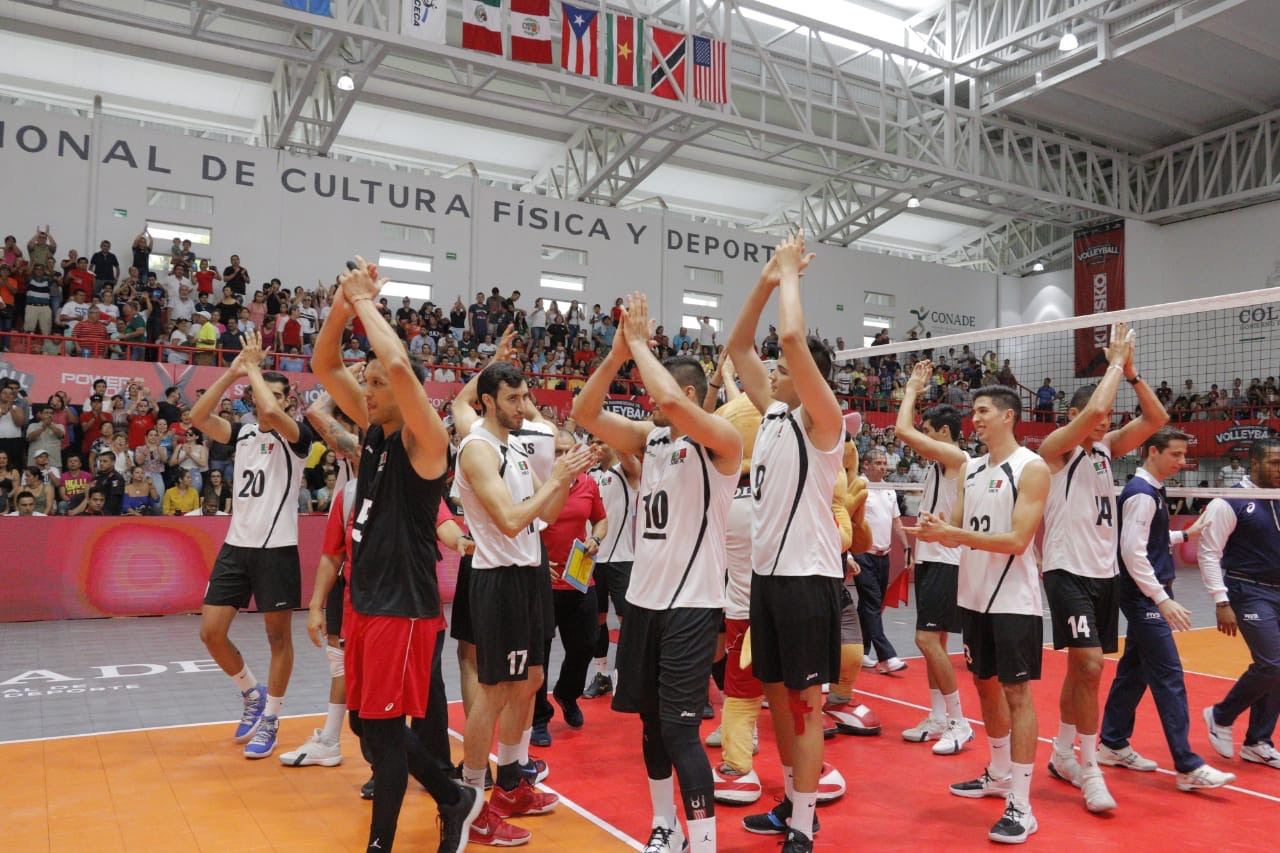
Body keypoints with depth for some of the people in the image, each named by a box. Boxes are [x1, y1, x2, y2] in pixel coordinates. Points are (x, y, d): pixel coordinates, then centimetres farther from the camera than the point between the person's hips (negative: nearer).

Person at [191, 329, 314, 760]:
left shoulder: (296, 435, -5)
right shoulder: (242, 433, 10)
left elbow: (271, 413, -27)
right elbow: (197, 417, -5)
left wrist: (253, 366, -14)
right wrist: (232, 372, -8)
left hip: (276, 547, -5)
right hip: (236, 545, 5)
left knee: (278, 636, 4)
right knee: (211, 631, 4)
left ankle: (270, 719, 19)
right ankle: (252, 694, 27)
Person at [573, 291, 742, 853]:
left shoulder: (720, 441, -12)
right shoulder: (651, 439, 9)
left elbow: (672, 401, -31)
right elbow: (586, 414, 2)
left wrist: (639, 342, -17)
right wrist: (618, 352, -8)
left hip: (691, 605, -7)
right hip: (642, 599, 7)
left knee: (679, 730, -8)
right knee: (651, 723, 16)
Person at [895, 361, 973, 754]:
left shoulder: (955, 456, -14)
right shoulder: (940, 460, 13)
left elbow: (902, 430, -19)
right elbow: (909, 433, 25)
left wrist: (913, 388, -10)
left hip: (945, 561, -10)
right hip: (930, 558, 10)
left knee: (928, 638, -12)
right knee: (932, 639, 12)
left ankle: (958, 722, -3)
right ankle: (938, 718, 20)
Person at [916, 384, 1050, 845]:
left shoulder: (1031, 468, -11)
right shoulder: (970, 469, 11)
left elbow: (1017, 540, -20)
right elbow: (959, 532, 12)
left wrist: (955, 532, -24)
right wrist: (936, 531, -11)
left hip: (1013, 601, -7)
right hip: (973, 596, 7)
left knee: (1016, 692, -4)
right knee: (986, 685, 17)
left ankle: (1021, 806, 2)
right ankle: (998, 775, 34)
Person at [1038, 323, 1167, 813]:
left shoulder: (1107, 447, 12)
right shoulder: (1057, 446, -8)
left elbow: (1156, 419, 4)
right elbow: (1092, 409, -25)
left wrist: (1131, 371, -6)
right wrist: (1116, 359, -14)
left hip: (1104, 573, 7)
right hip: (1068, 572, -7)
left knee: (1081, 668, 14)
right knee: (1089, 667, -13)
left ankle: (1063, 756, 27)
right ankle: (1090, 773, -3)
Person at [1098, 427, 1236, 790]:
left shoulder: (1152, 491, 13)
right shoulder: (1140, 493, -16)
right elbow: (1132, 552, -23)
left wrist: (1185, 534, 17)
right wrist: (1163, 600, -24)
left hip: (1148, 599, 10)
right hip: (1144, 598, -10)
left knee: (1134, 670, 13)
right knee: (1169, 678, -8)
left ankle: (1112, 744, 22)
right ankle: (1188, 766, -4)